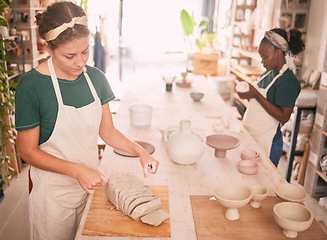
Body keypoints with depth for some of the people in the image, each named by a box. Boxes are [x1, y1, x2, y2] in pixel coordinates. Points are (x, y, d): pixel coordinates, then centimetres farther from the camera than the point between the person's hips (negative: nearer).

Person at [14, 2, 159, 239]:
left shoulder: (96, 77, -4)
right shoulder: (31, 86, -19)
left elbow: (107, 130, 4)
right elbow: (28, 151, -14)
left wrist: (139, 150, -11)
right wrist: (77, 170, -24)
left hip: (90, 183, 5)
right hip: (54, 191, -4)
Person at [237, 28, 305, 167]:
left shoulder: (289, 81, -16)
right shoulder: (269, 73, 9)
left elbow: (283, 117, -22)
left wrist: (256, 95, -24)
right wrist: (249, 94, -2)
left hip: (266, 144, -8)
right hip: (250, 137, 8)